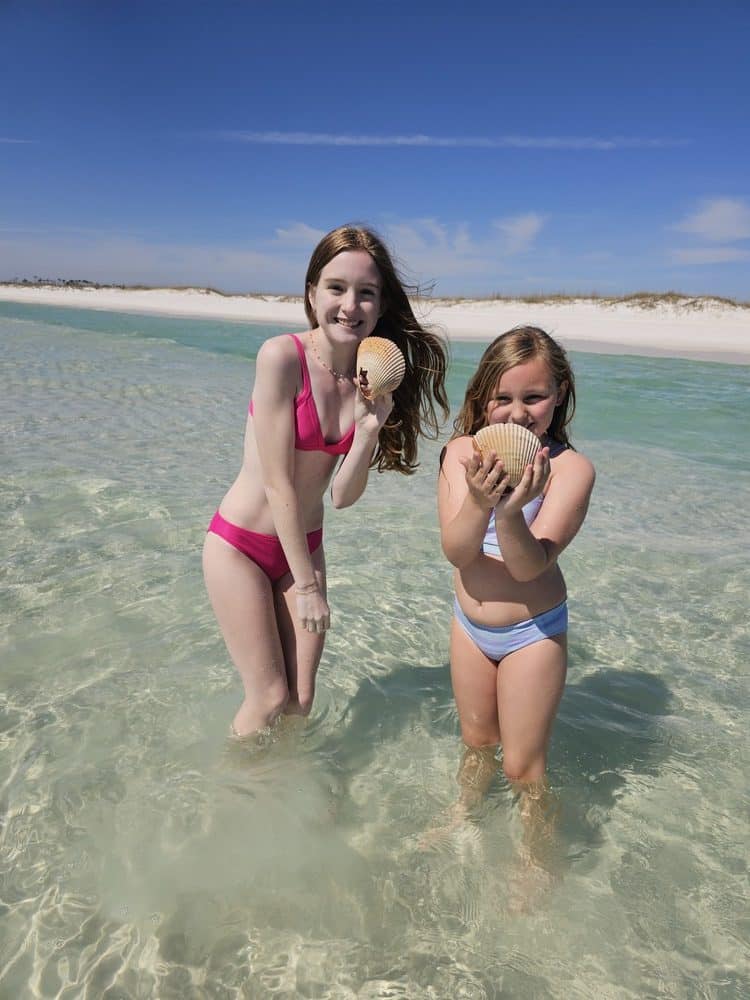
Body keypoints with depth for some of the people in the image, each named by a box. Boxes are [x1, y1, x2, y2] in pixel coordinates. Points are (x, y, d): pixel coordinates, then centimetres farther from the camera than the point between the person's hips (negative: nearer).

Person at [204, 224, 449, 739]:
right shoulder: (282, 355, -21)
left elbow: (344, 495, -7)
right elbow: (278, 484, -20)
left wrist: (371, 426, -23)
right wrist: (307, 585, -15)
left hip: (304, 543, 5)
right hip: (242, 543, -5)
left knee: (301, 701, 10)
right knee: (270, 699, 2)